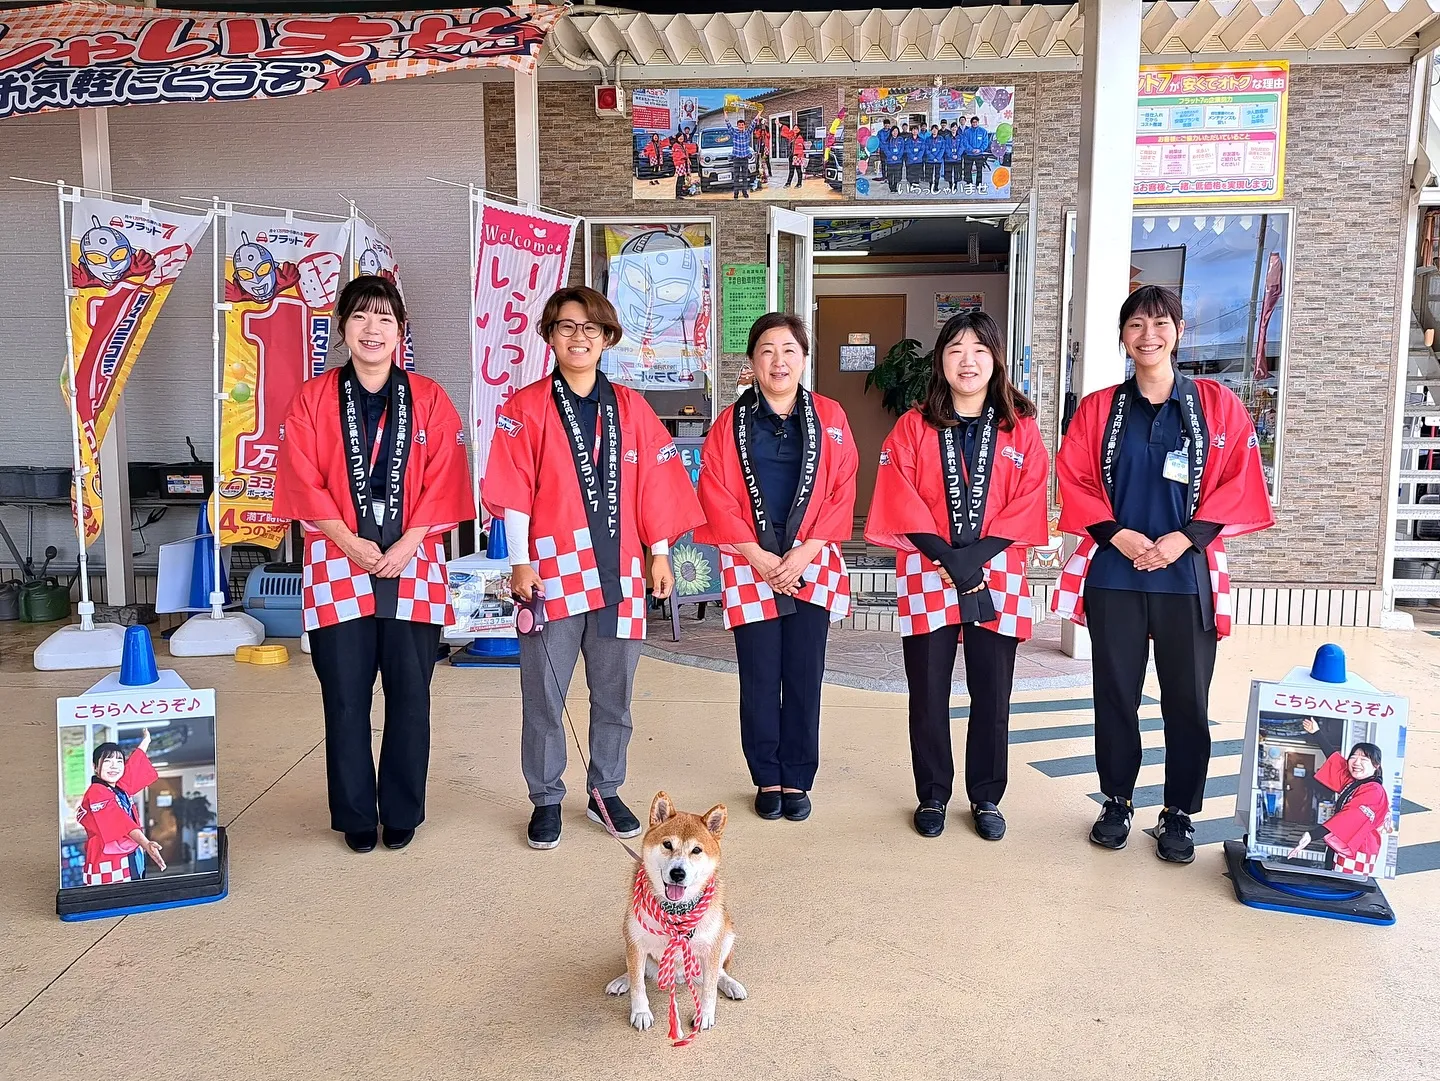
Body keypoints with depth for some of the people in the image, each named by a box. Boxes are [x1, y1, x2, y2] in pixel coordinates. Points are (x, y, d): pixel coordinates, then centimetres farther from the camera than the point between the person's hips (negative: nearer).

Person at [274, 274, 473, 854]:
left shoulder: (428, 399, 6)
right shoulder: (312, 399, 6)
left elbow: (442, 482, 0)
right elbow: (304, 482, -1)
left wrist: (406, 545, -11)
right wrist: (352, 543, -11)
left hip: (413, 567, 0)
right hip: (338, 566, 0)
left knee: (409, 694, 5)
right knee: (345, 698, 5)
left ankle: (402, 813, 20)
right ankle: (355, 815, 20)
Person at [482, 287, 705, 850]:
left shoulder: (631, 407, 10)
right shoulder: (526, 407, 2)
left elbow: (654, 486, 10)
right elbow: (513, 491, -2)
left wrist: (659, 554, 7)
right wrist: (520, 562, -7)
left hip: (619, 573, 3)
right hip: (552, 572, -2)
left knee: (614, 695, 10)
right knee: (544, 696, 4)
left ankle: (606, 792, 27)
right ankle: (546, 800, 20)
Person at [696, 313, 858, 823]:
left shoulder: (829, 417, 4)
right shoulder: (730, 423, 3)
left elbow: (842, 492, 0)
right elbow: (716, 496, -2)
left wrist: (804, 553, -9)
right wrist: (757, 556, -10)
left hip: (812, 566, 1)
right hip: (749, 567, 0)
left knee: (804, 678, 4)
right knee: (759, 680, 4)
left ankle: (797, 781, 18)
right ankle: (767, 780, 19)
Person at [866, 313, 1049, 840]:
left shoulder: (1020, 428, 5)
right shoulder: (914, 426, 3)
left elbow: (1028, 502, -1)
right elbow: (899, 501, -5)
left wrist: (976, 557, -13)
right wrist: (948, 558, -15)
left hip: (997, 577, 1)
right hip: (927, 575, -1)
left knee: (992, 692, 7)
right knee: (928, 693, 6)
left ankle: (986, 797, 23)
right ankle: (932, 797, 21)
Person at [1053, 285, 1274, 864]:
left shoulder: (1216, 404, 4)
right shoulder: (1098, 408, 7)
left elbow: (1237, 484, 0)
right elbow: (1074, 480, 2)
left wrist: (1184, 539, -12)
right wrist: (1118, 535, -11)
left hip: (1186, 574, 0)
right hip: (1114, 574, 1)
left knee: (1187, 699, 5)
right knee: (1115, 693, 8)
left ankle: (1179, 814, 20)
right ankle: (1117, 802, 23)